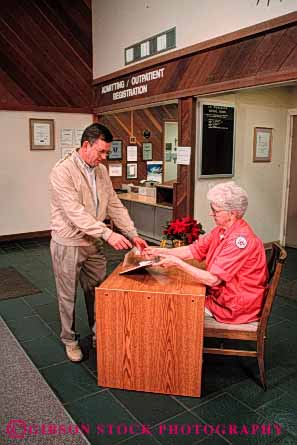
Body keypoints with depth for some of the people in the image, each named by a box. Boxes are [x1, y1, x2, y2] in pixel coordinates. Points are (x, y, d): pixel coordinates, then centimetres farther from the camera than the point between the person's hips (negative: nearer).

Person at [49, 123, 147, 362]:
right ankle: (70, 340, 32)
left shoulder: (101, 170, 3)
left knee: (98, 293, 16)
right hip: (68, 244, -6)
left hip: (93, 243, 6)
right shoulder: (62, 172, -20)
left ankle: (99, 335, 35)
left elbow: (115, 205, 4)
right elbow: (75, 212, -29)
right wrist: (108, 234, -35)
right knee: (69, 296, 11)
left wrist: (133, 234, -6)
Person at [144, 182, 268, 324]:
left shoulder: (241, 239, -28)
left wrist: (177, 262, -26)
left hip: (235, 309, -8)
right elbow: (192, 250, 2)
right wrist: (160, 251, -10)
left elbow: (212, 279, -30)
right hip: (220, 295, 8)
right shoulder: (221, 230, 2)